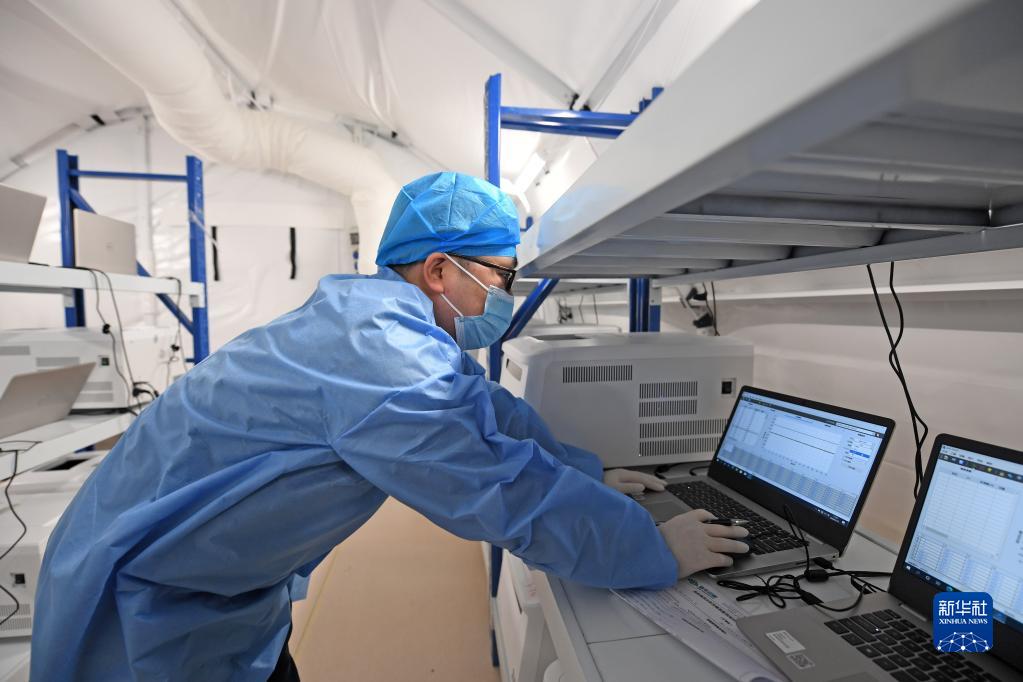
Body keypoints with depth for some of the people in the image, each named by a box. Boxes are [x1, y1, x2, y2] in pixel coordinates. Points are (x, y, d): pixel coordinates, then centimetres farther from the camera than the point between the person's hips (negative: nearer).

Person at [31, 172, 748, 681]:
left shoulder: (404, 325, -3)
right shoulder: (381, 347, -34)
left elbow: (489, 410, 5)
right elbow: (514, 496, -32)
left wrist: (591, 473, 7)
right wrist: (660, 551, -17)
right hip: (147, 606, -7)